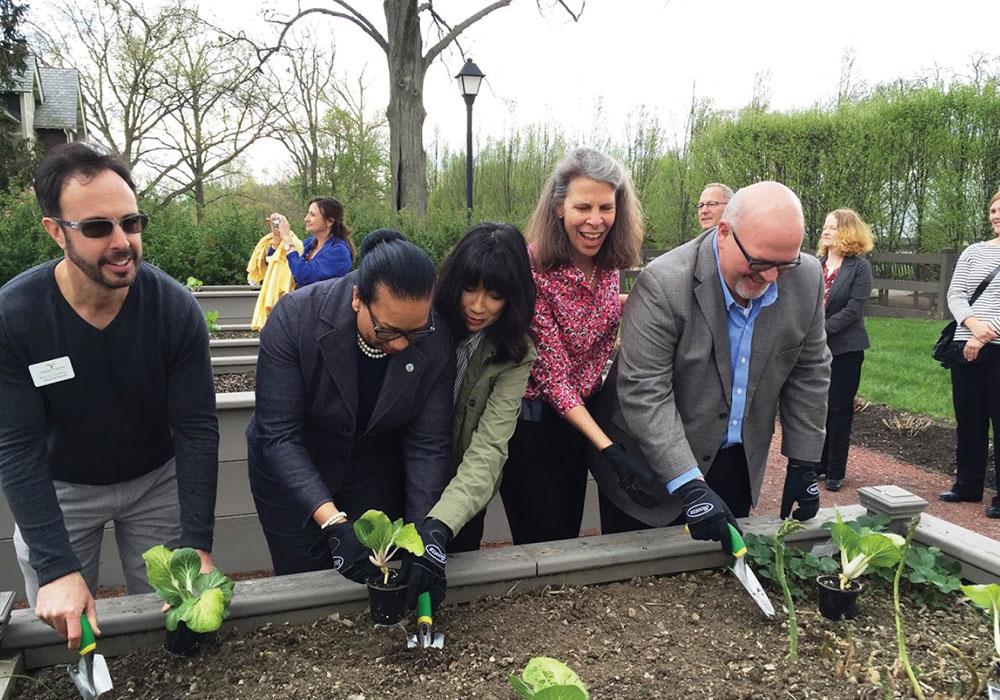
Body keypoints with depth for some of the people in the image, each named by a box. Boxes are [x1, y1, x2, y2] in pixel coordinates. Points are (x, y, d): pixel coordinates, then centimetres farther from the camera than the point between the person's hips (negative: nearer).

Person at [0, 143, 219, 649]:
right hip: (57, 490, 0)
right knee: (60, 636, 15)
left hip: (157, 482, 0)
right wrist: (56, 569, -29)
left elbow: (197, 429, -21)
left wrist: (198, 545, -26)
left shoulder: (175, 308, -23)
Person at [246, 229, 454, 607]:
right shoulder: (294, 316, -29)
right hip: (290, 470, -1)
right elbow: (278, 435, -28)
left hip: (377, 469, 2)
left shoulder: (436, 340, -24)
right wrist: (333, 521, -36)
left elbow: (428, 445, -18)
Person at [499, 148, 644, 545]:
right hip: (532, 424, -6)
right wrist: (608, 447, -26)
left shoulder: (607, 266, -3)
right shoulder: (533, 270, -23)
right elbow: (553, 375, -23)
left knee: (570, 537, 20)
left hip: (580, 416, 7)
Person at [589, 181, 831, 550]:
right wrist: (690, 486, -30)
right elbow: (644, 393, -26)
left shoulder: (806, 279, -8)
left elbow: (809, 371, 3)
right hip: (652, 471, -4)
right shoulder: (663, 284, -26)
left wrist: (803, 464, 2)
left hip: (738, 463, 5)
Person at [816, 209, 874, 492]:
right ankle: (818, 463, 26)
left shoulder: (860, 267, -6)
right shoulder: (814, 265, 6)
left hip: (845, 348, -4)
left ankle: (835, 471, 13)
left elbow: (853, 309, -14)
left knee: (839, 410, 3)